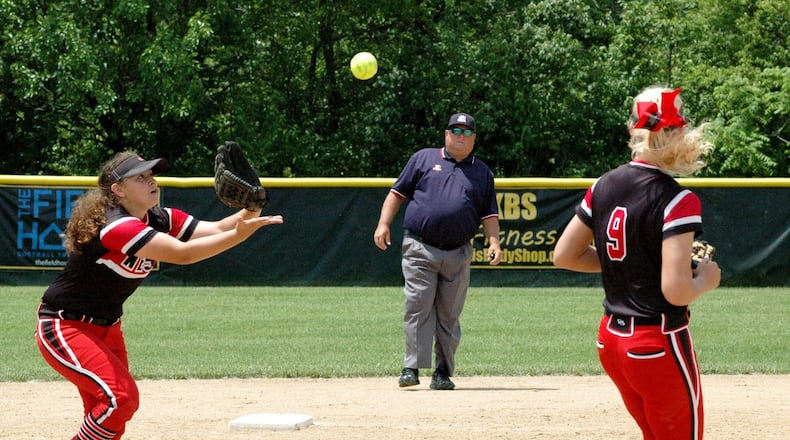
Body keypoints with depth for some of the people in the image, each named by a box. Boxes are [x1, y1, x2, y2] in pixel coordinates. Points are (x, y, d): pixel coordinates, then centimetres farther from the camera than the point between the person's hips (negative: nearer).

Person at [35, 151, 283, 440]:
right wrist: (238, 234, -41)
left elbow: (216, 229, -9)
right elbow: (182, 254, -36)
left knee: (109, 411, 9)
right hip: (63, 328, -9)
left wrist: (248, 213, -30)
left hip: (106, 328, 9)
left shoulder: (159, 220, 0)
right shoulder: (117, 225, -28)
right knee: (121, 396, -22)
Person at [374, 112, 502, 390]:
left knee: (449, 315, 3)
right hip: (419, 250, -2)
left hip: (458, 255, 2)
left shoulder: (482, 173, 17)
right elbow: (398, 193, 10)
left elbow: (489, 213, 14)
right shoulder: (424, 159, 11)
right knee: (417, 307, -11)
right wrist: (384, 224, -2)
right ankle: (411, 368, -12)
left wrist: (493, 241, -3)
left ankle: (443, 372, 9)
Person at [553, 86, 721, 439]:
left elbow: (564, 255, 9)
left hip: (610, 340, 7)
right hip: (660, 344, -7)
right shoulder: (677, 201, -19)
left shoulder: (603, 186, 2)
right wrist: (707, 279, -4)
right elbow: (676, 290, -24)